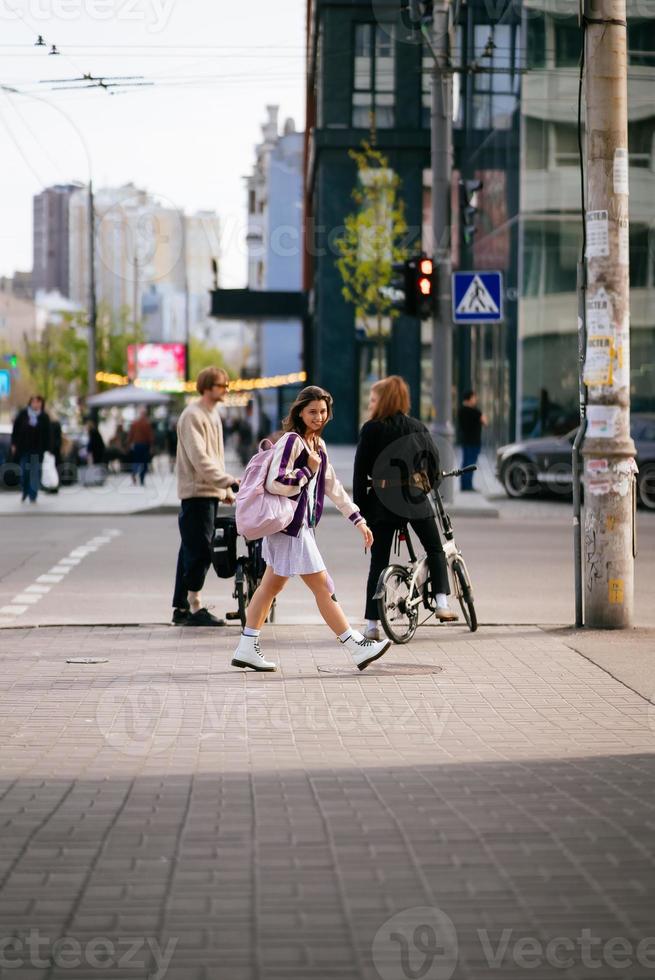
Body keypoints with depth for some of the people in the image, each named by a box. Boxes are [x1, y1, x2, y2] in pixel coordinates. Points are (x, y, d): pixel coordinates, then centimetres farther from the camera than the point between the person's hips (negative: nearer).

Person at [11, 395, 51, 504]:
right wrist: (14, 444, 1)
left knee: (35, 472, -2)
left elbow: (47, 434, -1)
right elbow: (15, 429, 5)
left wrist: (46, 449, -6)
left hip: (37, 449, -1)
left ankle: (33, 496, 3)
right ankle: (25, 492, 27)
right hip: (23, 448, 1)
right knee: (24, 472, 7)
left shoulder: (44, 417, -1)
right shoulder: (23, 414, 2)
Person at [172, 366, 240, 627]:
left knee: (192, 552, 11)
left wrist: (226, 489, 18)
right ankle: (195, 608, -5)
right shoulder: (192, 416, -12)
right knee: (199, 551, -9)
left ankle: (181, 608, 15)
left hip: (211, 492, 9)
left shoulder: (213, 415, 17)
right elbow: (200, 459, -21)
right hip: (196, 492, -9)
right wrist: (227, 480, -25)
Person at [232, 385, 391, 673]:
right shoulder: (291, 441, -15)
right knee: (323, 587, -5)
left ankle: (246, 649, 16)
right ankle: (357, 648, -2)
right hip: (290, 527, -9)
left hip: (302, 525, 9)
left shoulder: (318, 444, 14)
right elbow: (276, 483, -23)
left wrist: (358, 520, 16)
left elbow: (332, 487, 19)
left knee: (272, 585, 11)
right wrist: (308, 470, -15)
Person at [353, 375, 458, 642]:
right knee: (435, 550, 20)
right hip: (416, 500, 2)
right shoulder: (418, 428, 6)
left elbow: (360, 470, -5)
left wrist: (359, 507, 1)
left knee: (378, 562, 3)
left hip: (383, 502, -2)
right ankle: (441, 603, 4)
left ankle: (372, 624, -1)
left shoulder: (372, 429, -4)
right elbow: (434, 460, 9)